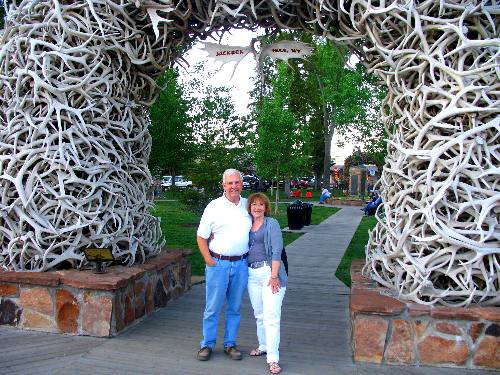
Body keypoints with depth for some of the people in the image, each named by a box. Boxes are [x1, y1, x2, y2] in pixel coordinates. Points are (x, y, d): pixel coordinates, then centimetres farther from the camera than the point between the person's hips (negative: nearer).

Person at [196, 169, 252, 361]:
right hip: (218, 264, -3)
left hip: (241, 264, 3)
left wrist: (252, 257, 8)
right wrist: (209, 260, -7)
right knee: (212, 307, 3)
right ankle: (207, 344, 18)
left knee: (234, 307, 12)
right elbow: (201, 237, 0)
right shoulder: (214, 206, -3)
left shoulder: (247, 205, 6)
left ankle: (230, 344, 25)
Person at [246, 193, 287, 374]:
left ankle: (273, 359, -4)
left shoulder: (272, 224, -3)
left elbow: (277, 251, -10)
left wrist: (274, 275, -17)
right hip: (252, 274, 5)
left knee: (271, 316, -8)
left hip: (269, 271, -5)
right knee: (259, 314, 15)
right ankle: (263, 346, 32)